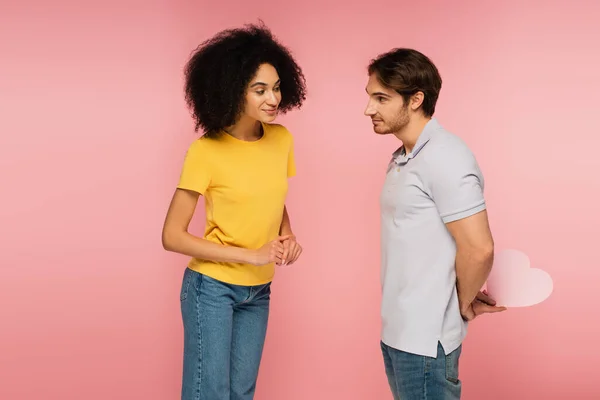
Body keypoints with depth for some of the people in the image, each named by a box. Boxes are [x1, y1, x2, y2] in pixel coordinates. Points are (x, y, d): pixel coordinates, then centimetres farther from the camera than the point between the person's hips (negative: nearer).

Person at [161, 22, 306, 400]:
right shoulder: (206, 152, -18)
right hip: (212, 288, -5)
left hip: (258, 290, 5)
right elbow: (172, 236, -16)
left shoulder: (282, 139, -3)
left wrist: (288, 235, -7)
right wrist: (250, 255, -19)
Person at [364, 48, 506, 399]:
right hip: (397, 331, 8)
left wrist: (463, 305, -7)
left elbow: (479, 249, -22)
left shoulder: (444, 158, -19)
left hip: (425, 337, -8)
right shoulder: (403, 159, 10)